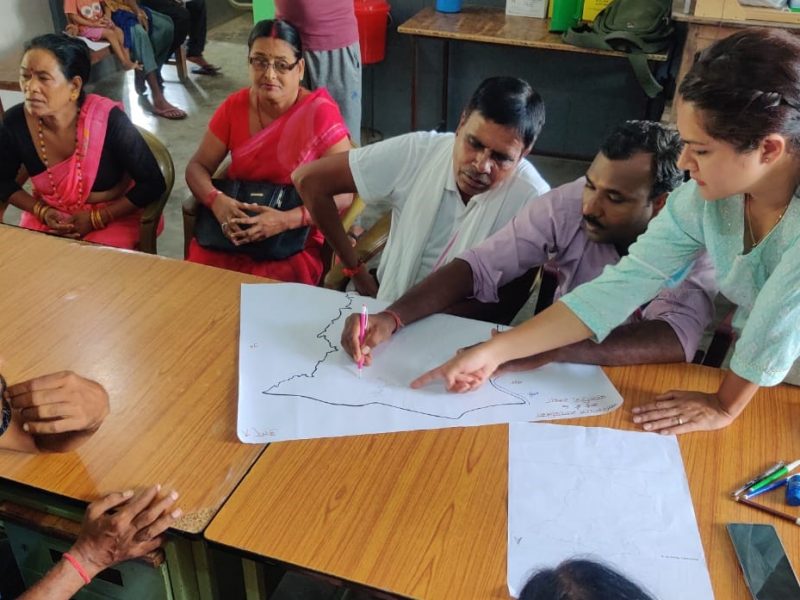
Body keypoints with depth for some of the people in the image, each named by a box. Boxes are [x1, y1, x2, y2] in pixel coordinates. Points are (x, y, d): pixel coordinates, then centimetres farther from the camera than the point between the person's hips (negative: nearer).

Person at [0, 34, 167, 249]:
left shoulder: (107, 120, -24)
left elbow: (153, 184, -17)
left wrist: (96, 219, -17)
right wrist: (41, 211, -10)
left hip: (112, 219, -3)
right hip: (47, 219, 4)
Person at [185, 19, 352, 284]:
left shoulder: (320, 113, -11)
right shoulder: (235, 106, 2)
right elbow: (198, 166, 5)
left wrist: (286, 220, -27)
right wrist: (217, 201, -17)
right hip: (233, 229, 4)